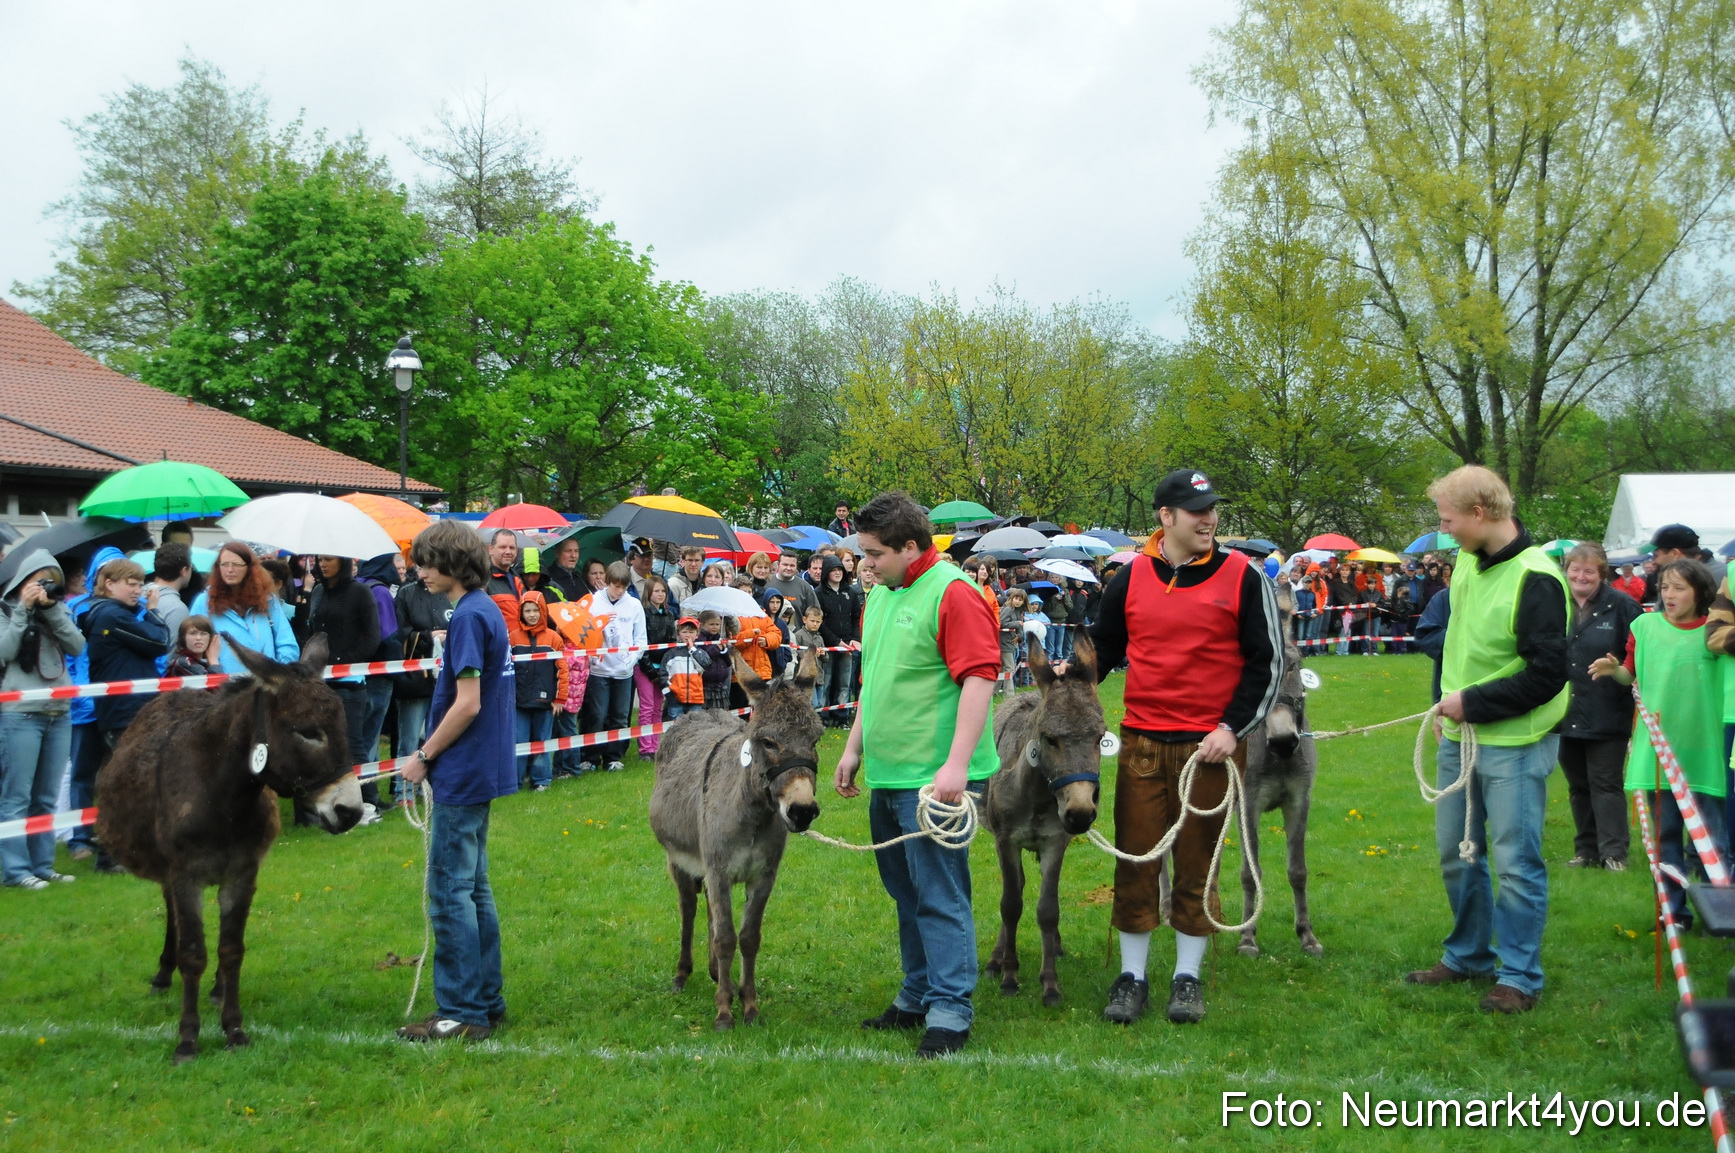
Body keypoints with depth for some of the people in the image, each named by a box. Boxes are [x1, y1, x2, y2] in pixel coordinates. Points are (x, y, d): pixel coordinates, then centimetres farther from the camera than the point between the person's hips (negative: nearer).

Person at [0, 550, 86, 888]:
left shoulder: (58, 611, 13)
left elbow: (78, 647, 0)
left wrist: (52, 609, -6)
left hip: (59, 714, 5)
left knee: (46, 798, 9)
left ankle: (43, 866, 15)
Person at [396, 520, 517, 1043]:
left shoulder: (468, 616, -17)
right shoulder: (488, 610, 11)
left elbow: (467, 704, -22)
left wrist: (424, 756, -11)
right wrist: (433, 753, 16)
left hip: (461, 775, -10)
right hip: (482, 770, 10)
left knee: (450, 892, -3)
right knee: (473, 888, 15)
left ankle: (462, 1012, 2)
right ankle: (487, 999, 22)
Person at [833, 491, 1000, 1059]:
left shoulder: (953, 594, -13)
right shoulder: (879, 595, 15)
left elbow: (979, 679, -20)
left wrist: (957, 764, -25)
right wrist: (854, 749, 23)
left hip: (933, 777, -9)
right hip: (886, 775, 9)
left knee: (939, 895, -5)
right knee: (905, 891, 16)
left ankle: (950, 1011, 3)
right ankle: (917, 996, 28)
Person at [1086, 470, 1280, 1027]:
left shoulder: (1242, 577, -2)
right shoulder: (1131, 578, 4)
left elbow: (1268, 661, 0)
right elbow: (1104, 649, 16)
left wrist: (1233, 728, -8)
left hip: (1211, 745, -2)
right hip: (1142, 744, 2)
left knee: (1198, 863, 6)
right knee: (1135, 859, 4)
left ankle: (1187, 977, 18)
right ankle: (1132, 976, 16)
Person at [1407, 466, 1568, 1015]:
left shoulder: (1536, 579, -19)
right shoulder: (1469, 562, 6)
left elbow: (1547, 675, -20)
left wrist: (1472, 703, -16)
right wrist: (1448, 703, 12)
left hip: (1515, 743, -8)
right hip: (1460, 735, 8)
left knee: (1516, 862, -1)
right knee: (1456, 853, 16)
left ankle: (1520, 977, 11)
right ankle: (1468, 955, 31)